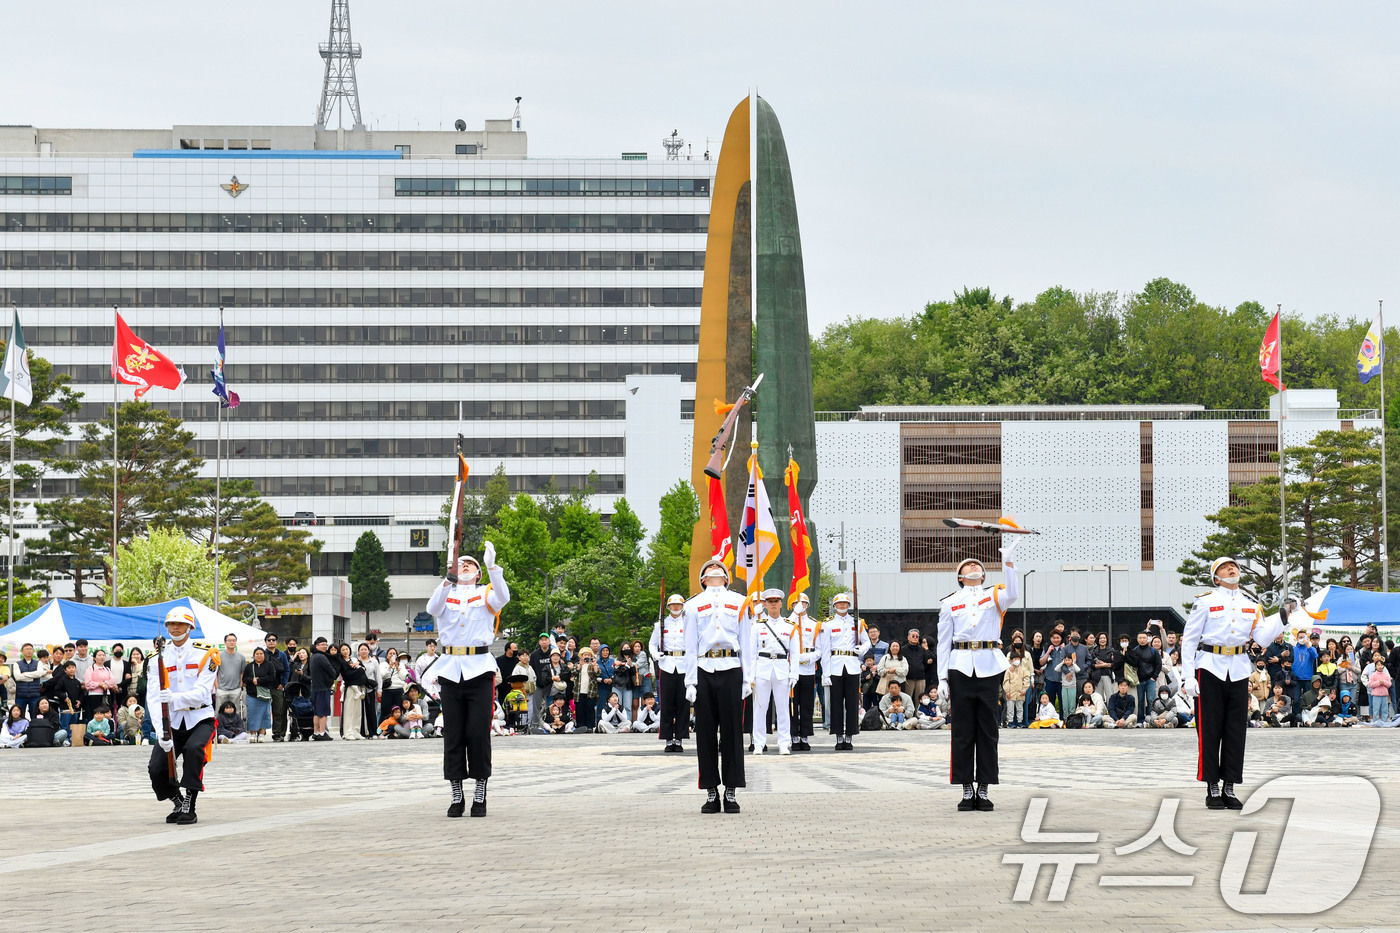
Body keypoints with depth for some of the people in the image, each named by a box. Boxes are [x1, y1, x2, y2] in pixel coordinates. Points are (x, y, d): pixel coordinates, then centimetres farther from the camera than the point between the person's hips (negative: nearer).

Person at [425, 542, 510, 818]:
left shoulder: (486, 593, 9)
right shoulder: (446, 593, 12)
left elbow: (502, 598, -13)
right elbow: (433, 609, -8)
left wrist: (492, 567, -24)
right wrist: (448, 580, -23)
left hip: (479, 669, -2)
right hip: (450, 670, 2)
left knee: (479, 732, -3)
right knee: (453, 734, 2)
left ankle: (480, 795, 3)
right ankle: (456, 795, 7)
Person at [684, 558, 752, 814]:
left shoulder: (739, 603, 13)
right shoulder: (694, 605, 12)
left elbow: (746, 644, 11)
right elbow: (690, 647, 9)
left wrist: (747, 679, 3)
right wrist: (690, 682, 2)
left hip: (731, 670, 0)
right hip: (704, 672, 0)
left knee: (732, 732, -1)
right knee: (706, 733, 0)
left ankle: (731, 792, 2)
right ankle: (711, 792, 4)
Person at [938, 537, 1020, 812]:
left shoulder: (994, 596, 9)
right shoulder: (950, 603, 10)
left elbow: (1012, 595, -15)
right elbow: (943, 642, 8)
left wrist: (1009, 562, -24)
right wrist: (942, 678, 1)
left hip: (989, 667, 0)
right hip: (960, 668, 0)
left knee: (987, 730, 1)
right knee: (963, 732, 0)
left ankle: (984, 789, 6)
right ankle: (967, 790, 5)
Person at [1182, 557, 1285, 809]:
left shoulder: (1250, 606, 14)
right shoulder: (1205, 602, 1)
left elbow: (1263, 637, 4)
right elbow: (1189, 640, -2)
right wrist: (1188, 677, -9)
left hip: (1238, 671, 4)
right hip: (1210, 669, -4)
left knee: (1236, 730, 5)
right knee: (1210, 730, -2)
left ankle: (1229, 788, 12)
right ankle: (1212, 789, 3)